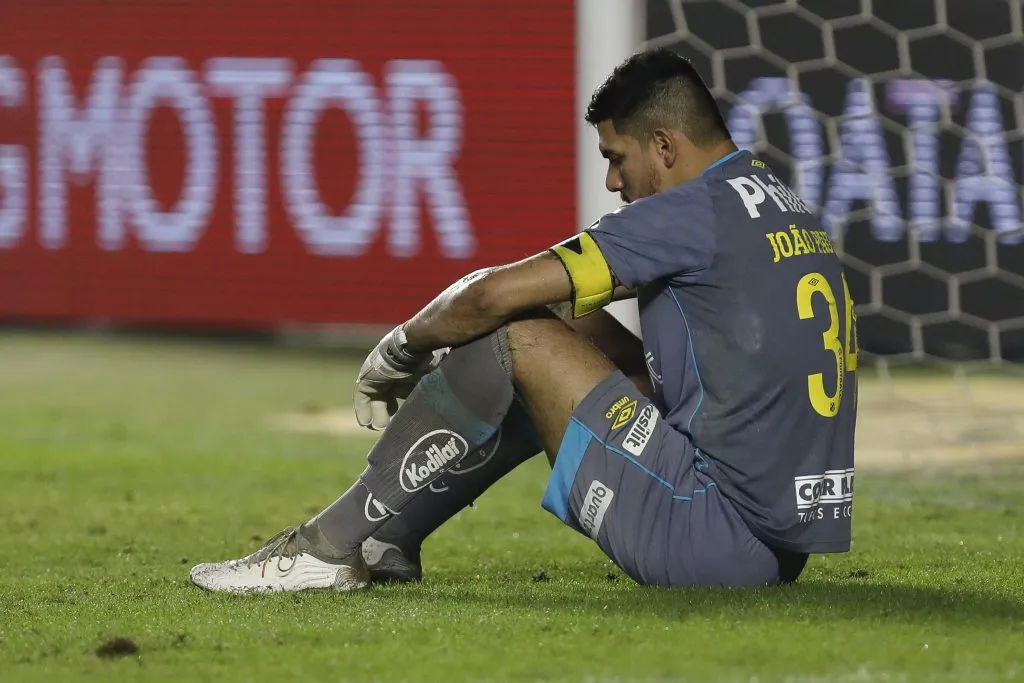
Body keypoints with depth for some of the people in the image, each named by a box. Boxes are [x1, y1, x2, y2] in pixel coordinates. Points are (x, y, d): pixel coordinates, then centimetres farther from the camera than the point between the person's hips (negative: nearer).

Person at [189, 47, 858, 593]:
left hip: (721, 538, -10)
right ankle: (386, 540, 22)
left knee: (515, 337, -6)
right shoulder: (790, 207, 16)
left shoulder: (698, 211, -11)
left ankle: (336, 545, 3)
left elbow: (489, 297, -13)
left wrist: (397, 353, 8)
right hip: (790, 543, 10)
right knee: (576, 325, 21)